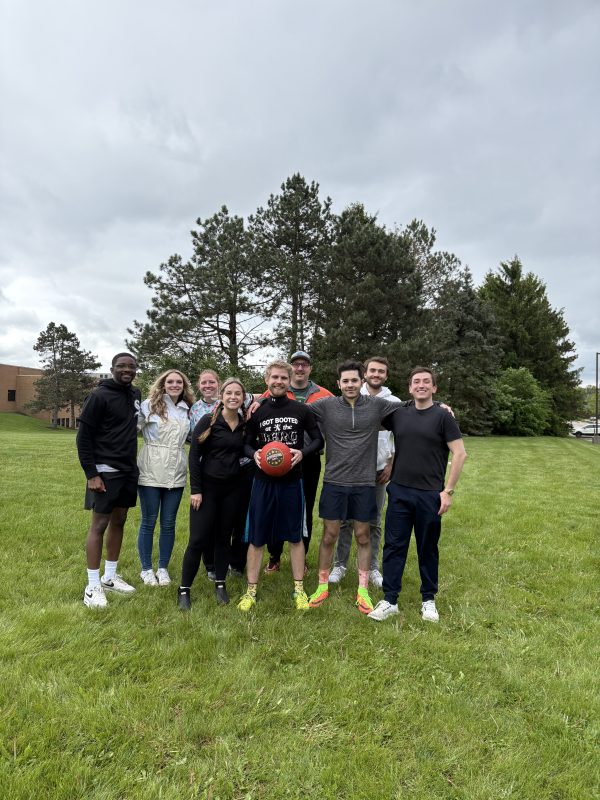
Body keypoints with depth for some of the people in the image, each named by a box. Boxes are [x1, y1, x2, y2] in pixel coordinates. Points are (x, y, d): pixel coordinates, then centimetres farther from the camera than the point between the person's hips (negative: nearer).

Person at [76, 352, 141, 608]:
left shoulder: (135, 394, 8)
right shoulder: (100, 395, -12)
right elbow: (83, 437, -12)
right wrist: (91, 474, -15)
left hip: (129, 470, 7)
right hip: (105, 472, -7)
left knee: (119, 521, 13)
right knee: (99, 524, -1)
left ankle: (110, 577, 26)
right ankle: (93, 586, 10)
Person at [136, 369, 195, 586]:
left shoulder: (187, 409, 10)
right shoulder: (149, 405, -3)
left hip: (176, 473, 4)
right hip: (151, 471, -3)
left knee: (168, 523, 10)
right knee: (148, 522, 7)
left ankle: (163, 568, 24)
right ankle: (146, 569, 23)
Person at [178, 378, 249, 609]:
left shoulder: (245, 425, 3)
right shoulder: (208, 421, -8)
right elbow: (194, 455, -8)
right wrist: (195, 489, -11)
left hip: (232, 488, 3)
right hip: (207, 486, -3)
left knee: (223, 537, 13)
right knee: (198, 539, -1)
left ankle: (220, 584, 28)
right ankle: (184, 589, 14)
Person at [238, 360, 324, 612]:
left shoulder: (302, 410, -1)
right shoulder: (257, 411, 1)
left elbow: (318, 440, 5)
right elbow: (247, 443, 8)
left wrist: (302, 452, -14)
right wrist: (254, 454, -14)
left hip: (292, 481, 0)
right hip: (263, 481, 1)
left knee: (295, 536, 11)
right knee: (256, 538, 6)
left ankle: (299, 589, 25)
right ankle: (251, 591, 20)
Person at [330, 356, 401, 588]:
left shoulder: (395, 403, 2)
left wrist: (391, 464, 0)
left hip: (379, 470, 1)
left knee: (374, 522, 10)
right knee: (345, 519, 6)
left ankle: (372, 568, 22)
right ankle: (340, 565, 19)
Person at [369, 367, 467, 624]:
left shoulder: (443, 417, -3)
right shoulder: (398, 415, 6)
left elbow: (460, 454, -6)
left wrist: (448, 490, -10)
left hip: (430, 495, -2)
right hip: (399, 492, 3)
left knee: (427, 549, 11)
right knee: (394, 546, 6)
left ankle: (428, 600, 27)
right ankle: (389, 600, 16)